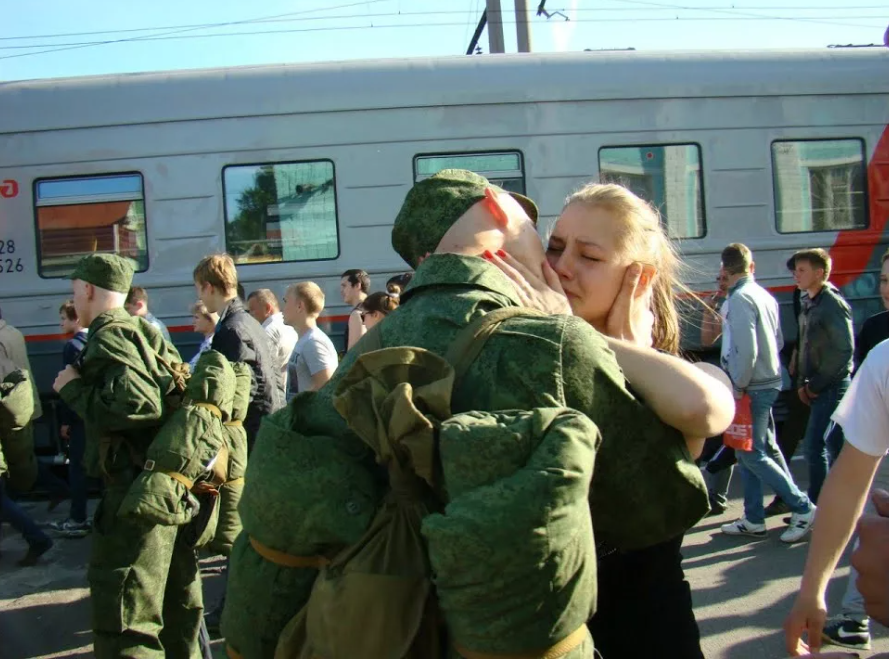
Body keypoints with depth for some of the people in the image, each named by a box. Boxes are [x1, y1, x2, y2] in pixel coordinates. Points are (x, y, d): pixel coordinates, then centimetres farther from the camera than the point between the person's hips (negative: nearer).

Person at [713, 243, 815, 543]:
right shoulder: (765, 296, 9)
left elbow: (746, 350, -24)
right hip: (768, 382, 10)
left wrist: (738, 385, -13)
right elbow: (778, 341, 14)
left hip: (752, 387, -10)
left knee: (750, 454, -1)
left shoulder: (740, 299, -18)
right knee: (765, 449, 13)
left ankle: (802, 507, 5)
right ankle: (754, 520, 21)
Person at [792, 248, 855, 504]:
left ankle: (814, 507, -3)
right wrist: (803, 383, 8)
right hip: (818, 387, 9)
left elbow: (844, 350, -19)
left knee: (814, 446, -10)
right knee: (834, 446, 14)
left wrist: (817, 384, -14)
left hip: (832, 387, -9)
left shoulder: (833, 304, -15)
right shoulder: (809, 304, 12)